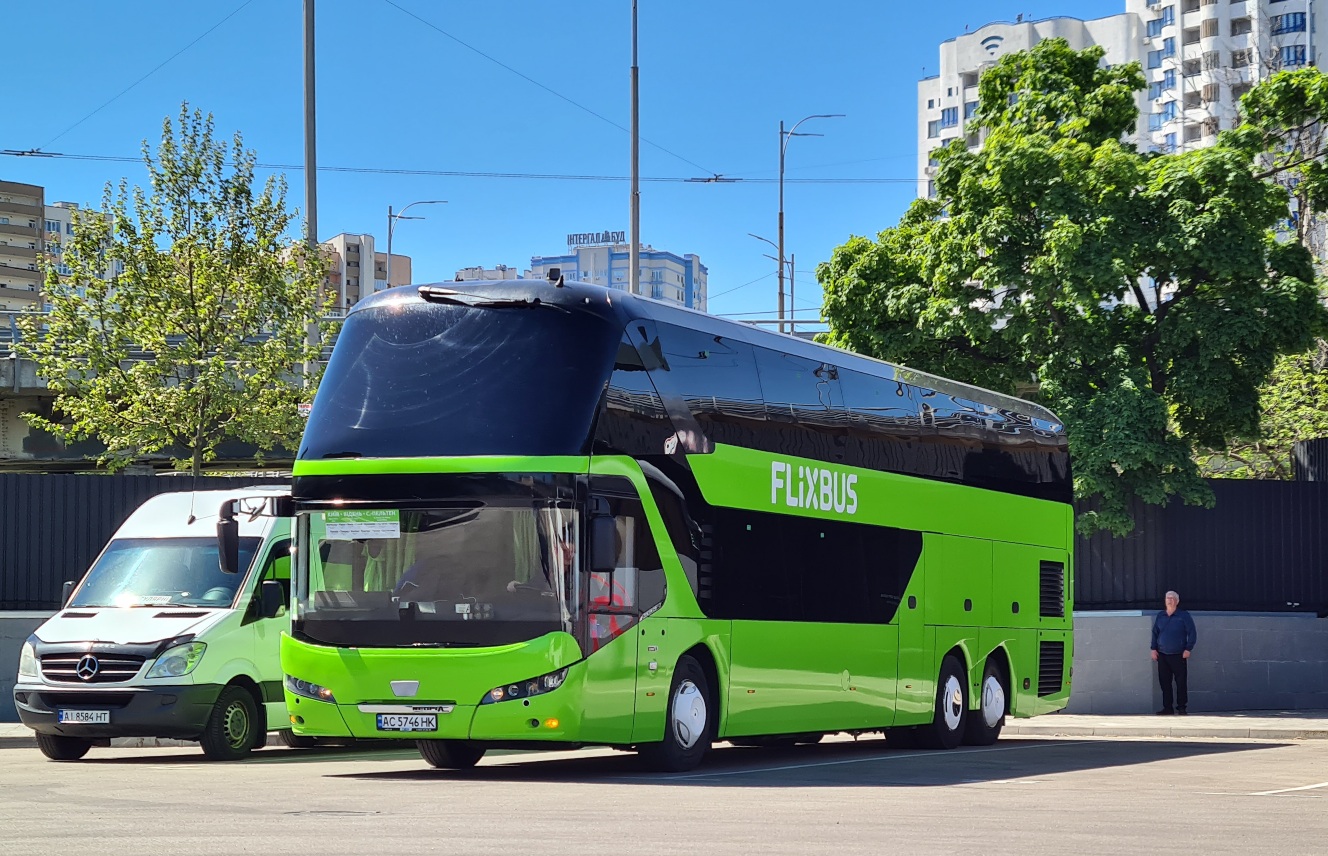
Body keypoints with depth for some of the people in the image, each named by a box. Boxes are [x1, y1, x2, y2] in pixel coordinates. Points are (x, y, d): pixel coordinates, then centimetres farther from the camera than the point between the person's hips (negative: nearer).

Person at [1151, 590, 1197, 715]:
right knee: (1164, 682, 3)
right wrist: (1154, 648, 5)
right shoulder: (1160, 616, 9)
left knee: (1181, 682, -3)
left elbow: (1192, 633, -2)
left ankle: (1181, 707, 4)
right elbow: (1155, 633, 14)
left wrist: (1188, 649, -8)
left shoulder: (1184, 616, -2)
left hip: (1179, 656, -3)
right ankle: (1167, 707, 10)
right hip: (1162, 655, 4)